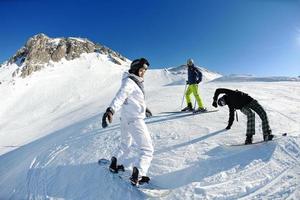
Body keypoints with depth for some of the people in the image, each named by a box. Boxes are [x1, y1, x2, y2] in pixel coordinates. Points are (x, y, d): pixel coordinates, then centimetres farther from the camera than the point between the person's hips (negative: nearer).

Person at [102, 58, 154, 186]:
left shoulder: (136, 82, 12)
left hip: (126, 119, 10)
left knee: (126, 144, 28)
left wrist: (144, 109, 39)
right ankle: (137, 176, -1)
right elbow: (120, 95, -33)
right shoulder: (129, 81, -16)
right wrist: (111, 110, -49)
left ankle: (115, 164, 42)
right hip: (135, 120, -10)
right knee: (147, 149, -2)